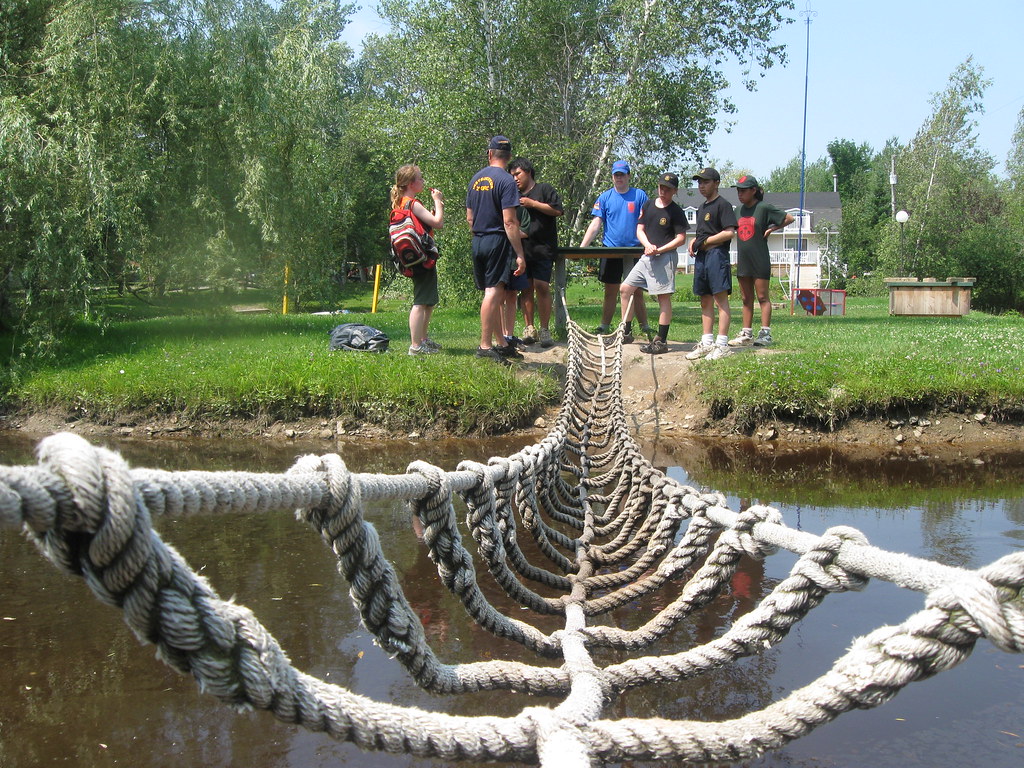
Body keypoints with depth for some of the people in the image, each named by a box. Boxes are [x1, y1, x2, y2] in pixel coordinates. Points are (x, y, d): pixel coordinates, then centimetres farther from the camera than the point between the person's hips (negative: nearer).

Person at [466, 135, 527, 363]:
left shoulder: (476, 179, 12)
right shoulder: (506, 180, -10)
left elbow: (469, 218, 17)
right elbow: (509, 222, -16)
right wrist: (520, 255, -15)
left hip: (478, 242, 8)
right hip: (498, 242, -8)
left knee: (494, 293, 13)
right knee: (494, 292, -8)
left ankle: (501, 344, 20)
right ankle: (485, 346, -11)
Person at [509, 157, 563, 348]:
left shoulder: (544, 189, 5)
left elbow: (557, 210, -6)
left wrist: (532, 204, -9)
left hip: (543, 248, -5)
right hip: (521, 250, 5)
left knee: (542, 287, -9)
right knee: (526, 289, 2)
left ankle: (545, 329, -4)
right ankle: (529, 328, 5)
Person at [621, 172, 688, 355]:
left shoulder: (676, 211, -5)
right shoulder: (648, 205, 13)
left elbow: (681, 238, -8)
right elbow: (640, 229, 12)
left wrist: (659, 249, -18)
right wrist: (648, 245, -8)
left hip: (665, 258, -7)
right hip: (646, 256, 7)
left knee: (663, 297, -6)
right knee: (626, 288, 6)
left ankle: (661, 341, -4)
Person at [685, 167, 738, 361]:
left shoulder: (722, 205, -6)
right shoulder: (702, 207, 21)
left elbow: (729, 232, -15)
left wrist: (704, 242, -10)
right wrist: (694, 241, 9)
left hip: (717, 254, -9)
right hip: (701, 257, 9)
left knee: (720, 299, -9)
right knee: (705, 301, 9)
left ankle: (722, 344, -10)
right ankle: (707, 343, 13)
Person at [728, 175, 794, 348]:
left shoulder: (764, 208, -7)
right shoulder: (738, 209, 11)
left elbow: (789, 218, -5)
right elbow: (732, 231, 21)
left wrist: (771, 229, -7)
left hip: (760, 260, -6)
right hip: (743, 261, 6)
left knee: (762, 297, -3)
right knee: (746, 299, 9)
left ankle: (765, 334, -2)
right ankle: (747, 334, 14)